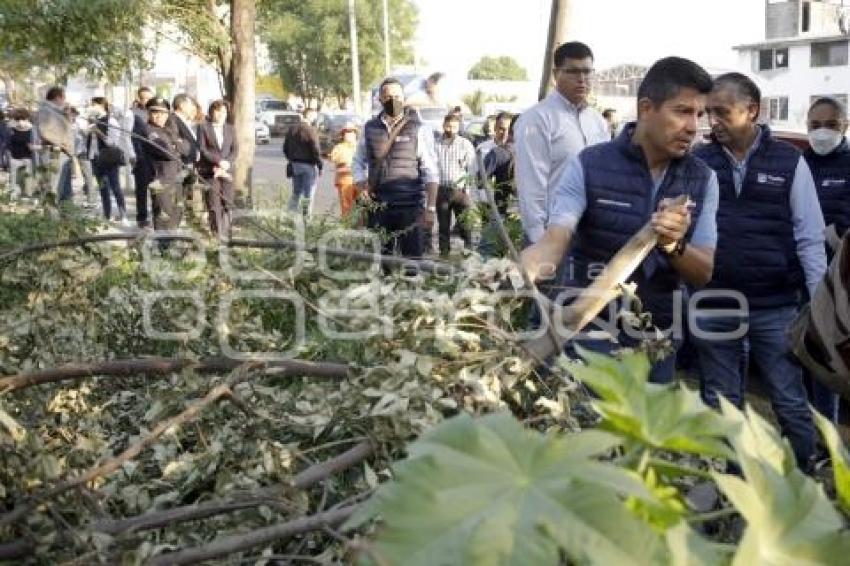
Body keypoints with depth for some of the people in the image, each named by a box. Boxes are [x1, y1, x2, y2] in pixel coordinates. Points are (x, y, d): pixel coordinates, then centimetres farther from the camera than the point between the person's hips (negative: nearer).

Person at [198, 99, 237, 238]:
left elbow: (235, 149, 10)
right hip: (209, 171, -3)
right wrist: (218, 161, -14)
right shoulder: (204, 128, 5)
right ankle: (217, 234, -5)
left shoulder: (230, 129, 17)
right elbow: (202, 149, -5)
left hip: (226, 170, 3)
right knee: (214, 204, -8)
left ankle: (226, 234, 1)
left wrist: (227, 163, -7)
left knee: (227, 203, -3)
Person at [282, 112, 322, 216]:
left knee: (296, 192, 17)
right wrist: (320, 165, -9)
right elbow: (316, 150, -17)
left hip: (294, 165, 6)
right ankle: (307, 215, 1)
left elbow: (285, 148, 12)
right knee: (308, 194, 1)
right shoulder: (311, 131, -16)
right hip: (308, 165, -6)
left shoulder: (292, 130, 6)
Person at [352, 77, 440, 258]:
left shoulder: (419, 129, -1)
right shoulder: (369, 128, 8)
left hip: (409, 206, -3)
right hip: (377, 206, 3)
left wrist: (431, 208, -11)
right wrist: (361, 185, 0)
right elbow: (359, 162, 20)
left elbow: (431, 172, -4)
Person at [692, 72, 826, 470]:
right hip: (713, 305, 2)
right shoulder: (699, 162, 2)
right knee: (721, 404, 13)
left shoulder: (788, 161, -1)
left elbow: (809, 238, 0)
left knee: (791, 403, 8)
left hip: (776, 306, -1)